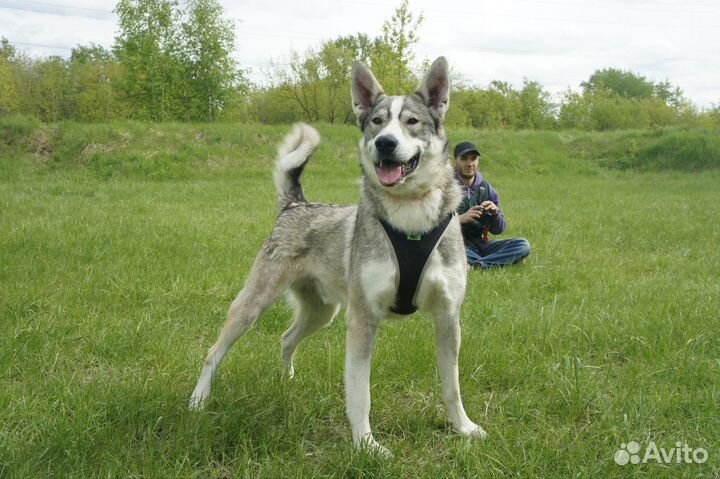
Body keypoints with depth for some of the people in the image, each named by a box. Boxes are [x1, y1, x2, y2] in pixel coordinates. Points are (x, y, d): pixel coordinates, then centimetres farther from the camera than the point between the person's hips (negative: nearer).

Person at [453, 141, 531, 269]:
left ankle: (475, 265, -29)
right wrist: (461, 218, -23)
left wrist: (495, 213, -10)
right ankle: (494, 264, -27)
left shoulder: (486, 189, 10)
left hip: (479, 243, 5)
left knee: (523, 245, -13)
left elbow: (498, 229, 11)